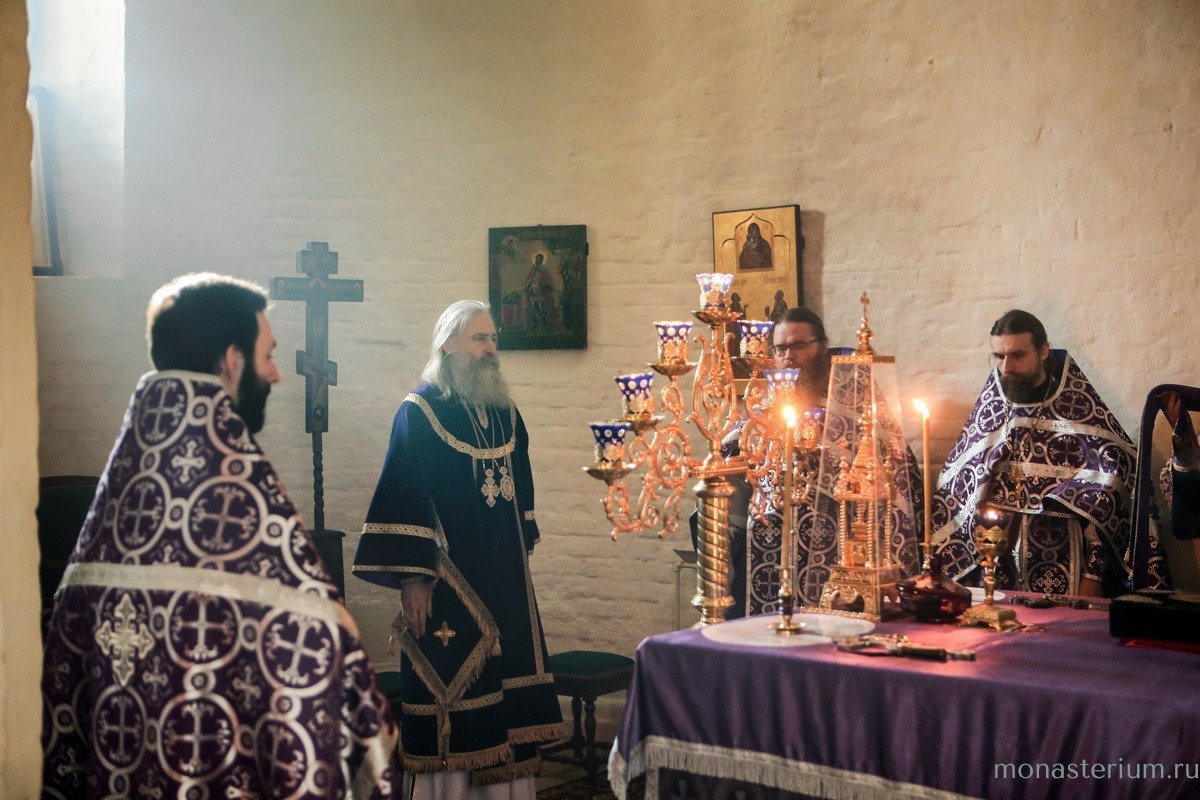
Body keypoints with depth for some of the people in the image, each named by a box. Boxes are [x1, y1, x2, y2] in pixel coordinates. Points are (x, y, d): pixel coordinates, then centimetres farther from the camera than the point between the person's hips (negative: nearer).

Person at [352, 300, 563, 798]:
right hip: (449, 576, -6)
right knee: (450, 686, -3)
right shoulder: (420, 411, -7)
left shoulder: (504, 411, 12)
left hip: (505, 576, 6)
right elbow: (401, 496, -12)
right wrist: (411, 579, -17)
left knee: (510, 678, 8)